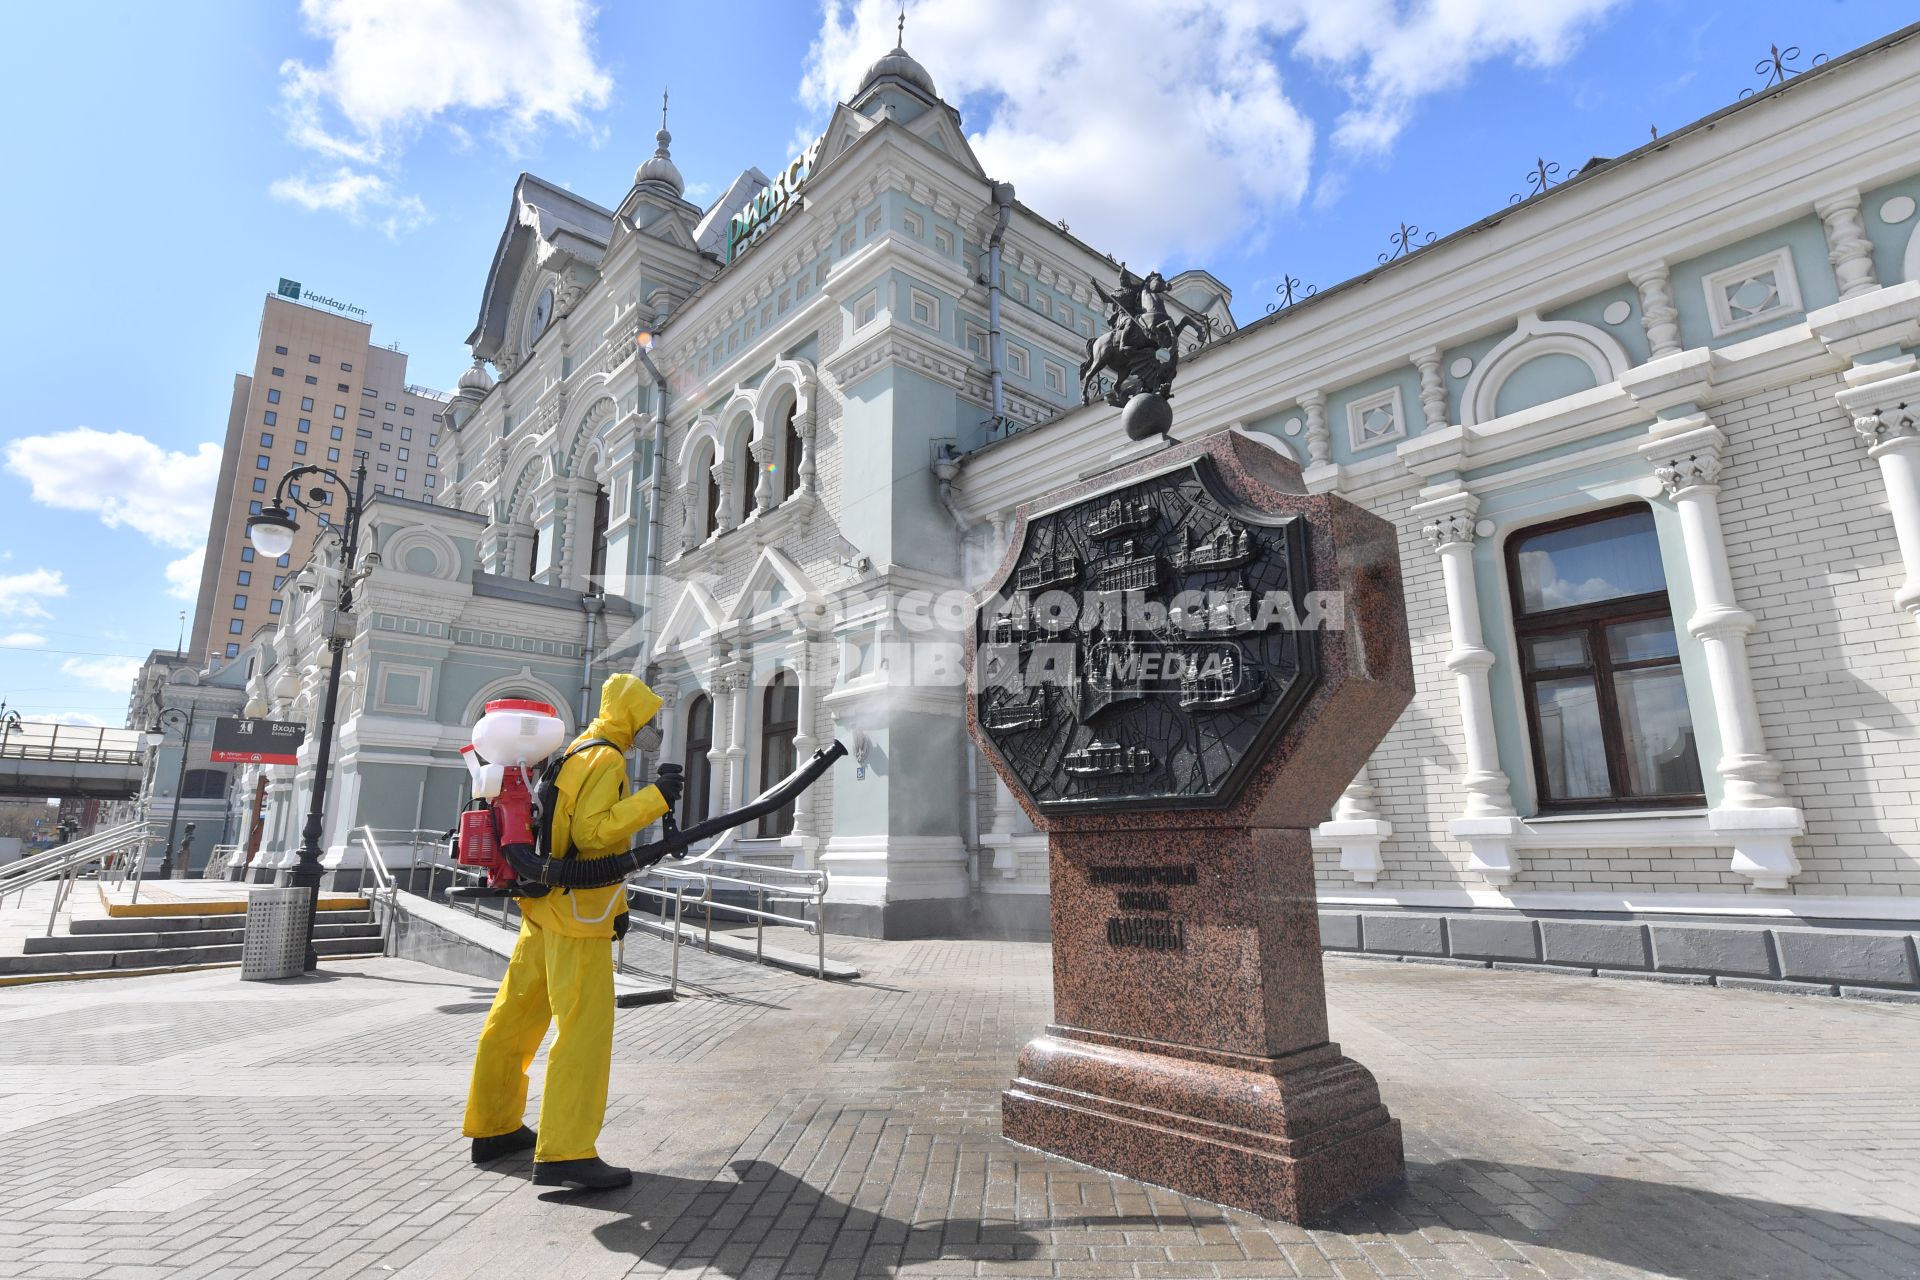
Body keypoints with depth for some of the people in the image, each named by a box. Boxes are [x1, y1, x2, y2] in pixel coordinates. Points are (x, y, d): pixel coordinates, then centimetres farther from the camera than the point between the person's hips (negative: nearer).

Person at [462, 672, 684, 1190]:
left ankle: (493, 1127, 30)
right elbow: (590, 832, -23)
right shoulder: (606, 760, -13)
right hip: (575, 913, -10)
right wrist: (652, 799, -24)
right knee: (585, 1027, -9)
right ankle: (565, 1154, -9)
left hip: (546, 905, 10)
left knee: (514, 1019, 17)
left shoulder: (574, 754, 17)